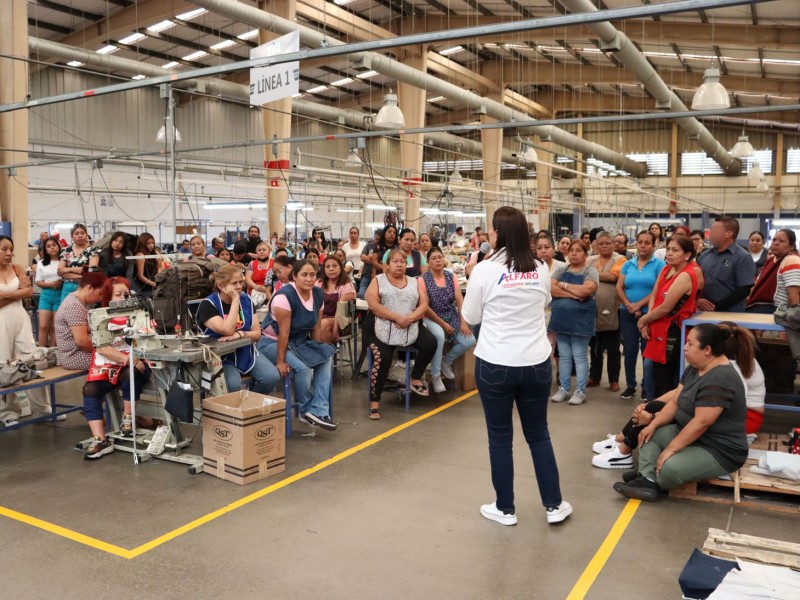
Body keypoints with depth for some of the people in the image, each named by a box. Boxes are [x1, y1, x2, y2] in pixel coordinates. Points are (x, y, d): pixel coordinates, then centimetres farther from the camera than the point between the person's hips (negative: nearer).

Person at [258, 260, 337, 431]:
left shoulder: (318, 294, -2)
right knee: (303, 367, -30)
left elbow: (317, 327, 5)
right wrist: (280, 361, -21)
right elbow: (284, 332, -23)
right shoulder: (285, 296, -23)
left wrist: (318, 351, 4)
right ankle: (307, 411, -5)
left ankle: (319, 411, -15)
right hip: (273, 343, -7)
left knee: (326, 358, -17)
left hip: (300, 342, 7)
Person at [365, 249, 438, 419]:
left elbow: (424, 305, 3)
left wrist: (410, 318, -17)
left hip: (411, 327, 4)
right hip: (382, 328, -3)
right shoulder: (378, 280, 5)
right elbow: (373, 305, -9)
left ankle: (415, 379, 6)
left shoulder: (415, 282, 13)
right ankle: (374, 401, -10)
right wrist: (397, 317, -19)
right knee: (382, 358, -25)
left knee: (430, 342, -18)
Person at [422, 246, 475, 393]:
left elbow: (459, 300, -2)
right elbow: (425, 306, -14)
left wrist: (463, 322, -12)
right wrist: (442, 324, -16)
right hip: (431, 318, -5)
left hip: (451, 318, 5)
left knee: (469, 341, -15)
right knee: (439, 335, -37)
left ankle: (447, 362, 14)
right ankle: (435, 375, -16)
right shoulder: (423, 279, -11)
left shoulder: (451, 277, 2)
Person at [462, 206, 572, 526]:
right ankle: (554, 505, 25)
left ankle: (505, 509, 21)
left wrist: (472, 279, 12)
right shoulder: (541, 270, 1)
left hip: (495, 365, -3)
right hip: (537, 364, 4)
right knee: (538, 434, 17)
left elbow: (471, 316, 0)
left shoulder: (485, 270, -11)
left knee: (500, 437, 10)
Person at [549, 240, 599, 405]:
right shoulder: (560, 270, 8)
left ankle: (580, 391, 10)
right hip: (561, 317, 4)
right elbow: (550, 288, -7)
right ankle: (563, 389, 19)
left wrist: (563, 285, -10)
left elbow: (586, 290, -21)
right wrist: (574, 294, -16)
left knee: (579, 356, 2)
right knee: (564, 355, 11)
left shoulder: (590, 271, -3)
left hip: (580, 319, -4)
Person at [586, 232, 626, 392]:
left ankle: (614, 380, 16)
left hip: (611, 310, -4)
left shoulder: (619, 260, -3)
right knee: (595, 346, 14)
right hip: (593, 309, 4)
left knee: (613, 348, 6)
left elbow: (612, 276, -18)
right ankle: (594, 377, 26)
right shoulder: (590, 260, 11)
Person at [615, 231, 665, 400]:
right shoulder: (628, 264, 9)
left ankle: (648, 389, 15)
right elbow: (619, 288, 4)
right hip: (627, 314, 3)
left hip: (649, 314, -3)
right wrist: (629, 305, -11)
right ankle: (630, 386, 21)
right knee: (629, 350, 9)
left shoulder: (659, 264, -3)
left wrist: (639, 305, -15)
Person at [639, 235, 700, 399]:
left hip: (672, 333, -9)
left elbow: (666, 307, -19)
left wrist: (644, 320, -5)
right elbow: (654, 295, 7)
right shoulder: (666, 269, 9)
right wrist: (648, 322, -8)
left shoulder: (685, 276, -19)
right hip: (660, 330, 9)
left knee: (664, 381, -1)